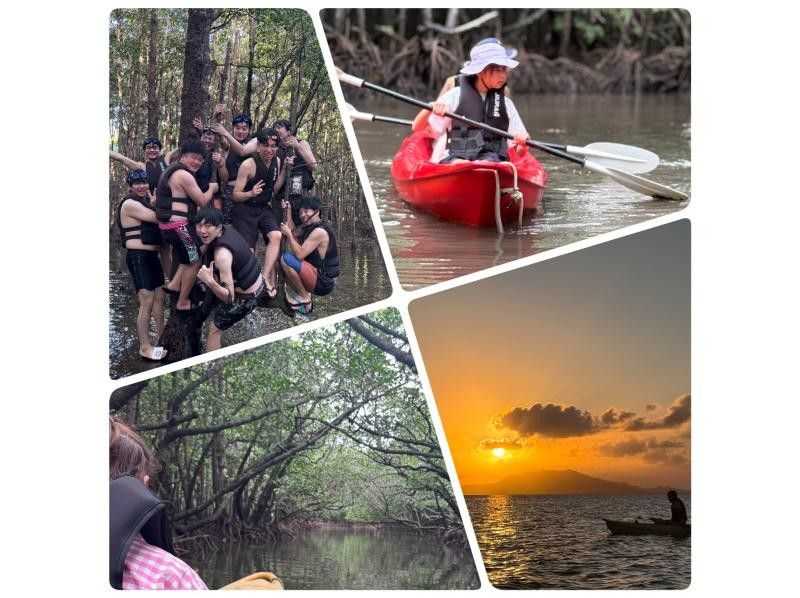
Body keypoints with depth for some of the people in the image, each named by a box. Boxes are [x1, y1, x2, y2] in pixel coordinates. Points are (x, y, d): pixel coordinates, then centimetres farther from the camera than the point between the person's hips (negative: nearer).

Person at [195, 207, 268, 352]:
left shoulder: (222, 254, -35)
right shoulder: (227, 228, -10)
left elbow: (229, 298, -34)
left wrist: (209, 281, -48)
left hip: (247, 298, -9)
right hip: (259, 284, 9)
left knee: (214, 329, 4)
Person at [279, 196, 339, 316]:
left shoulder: (320, 231, -18)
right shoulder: (310, 226, 12)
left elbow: (300, 254, -23)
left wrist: (288, 235, -16)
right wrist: (287, 212, 10)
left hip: (323, 283, -10)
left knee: (286, 258, -24)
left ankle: (305, 297, -9)